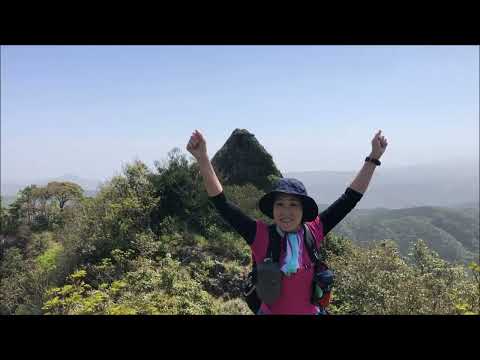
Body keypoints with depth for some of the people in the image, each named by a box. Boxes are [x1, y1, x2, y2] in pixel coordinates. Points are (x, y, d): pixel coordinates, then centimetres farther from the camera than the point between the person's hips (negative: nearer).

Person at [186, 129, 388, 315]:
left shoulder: (313, 232, -13)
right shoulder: (260, 236, -18)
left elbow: (350, 199, -9)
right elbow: (222, 203, -23)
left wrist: (373, 158, -10)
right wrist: (202, 158, -32)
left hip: (312, 311, 2)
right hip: (270, 311, -1)